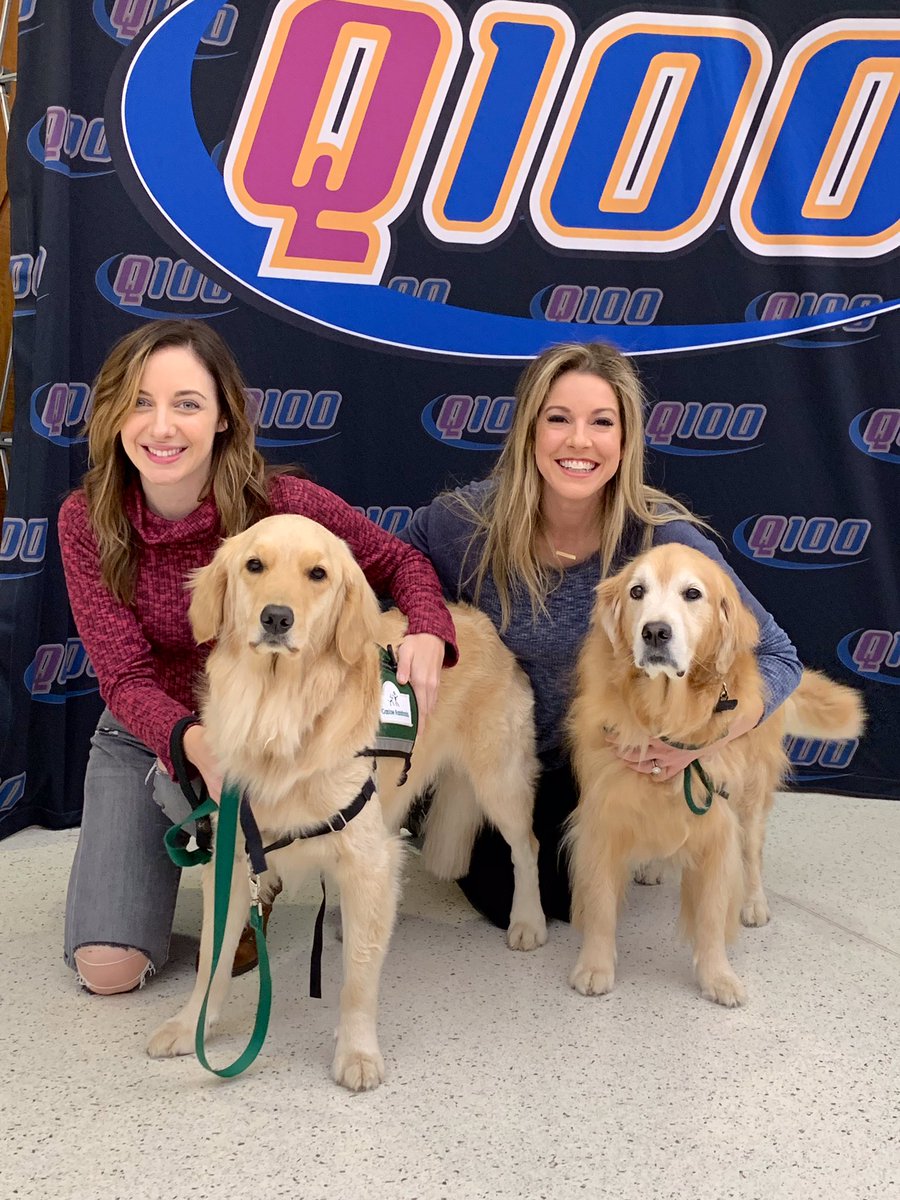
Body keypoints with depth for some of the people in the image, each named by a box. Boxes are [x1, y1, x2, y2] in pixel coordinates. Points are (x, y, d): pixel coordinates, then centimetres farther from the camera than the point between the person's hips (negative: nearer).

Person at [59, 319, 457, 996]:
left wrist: (428, 634, -32)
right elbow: (125, 677, -22)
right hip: (146, 732, 2)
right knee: (107, 969, -10)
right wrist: (191, 740, -44)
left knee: (181, 785, -37)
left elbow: (400, 562, -8)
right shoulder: (86, 520, -19)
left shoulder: (282, 503, -24)